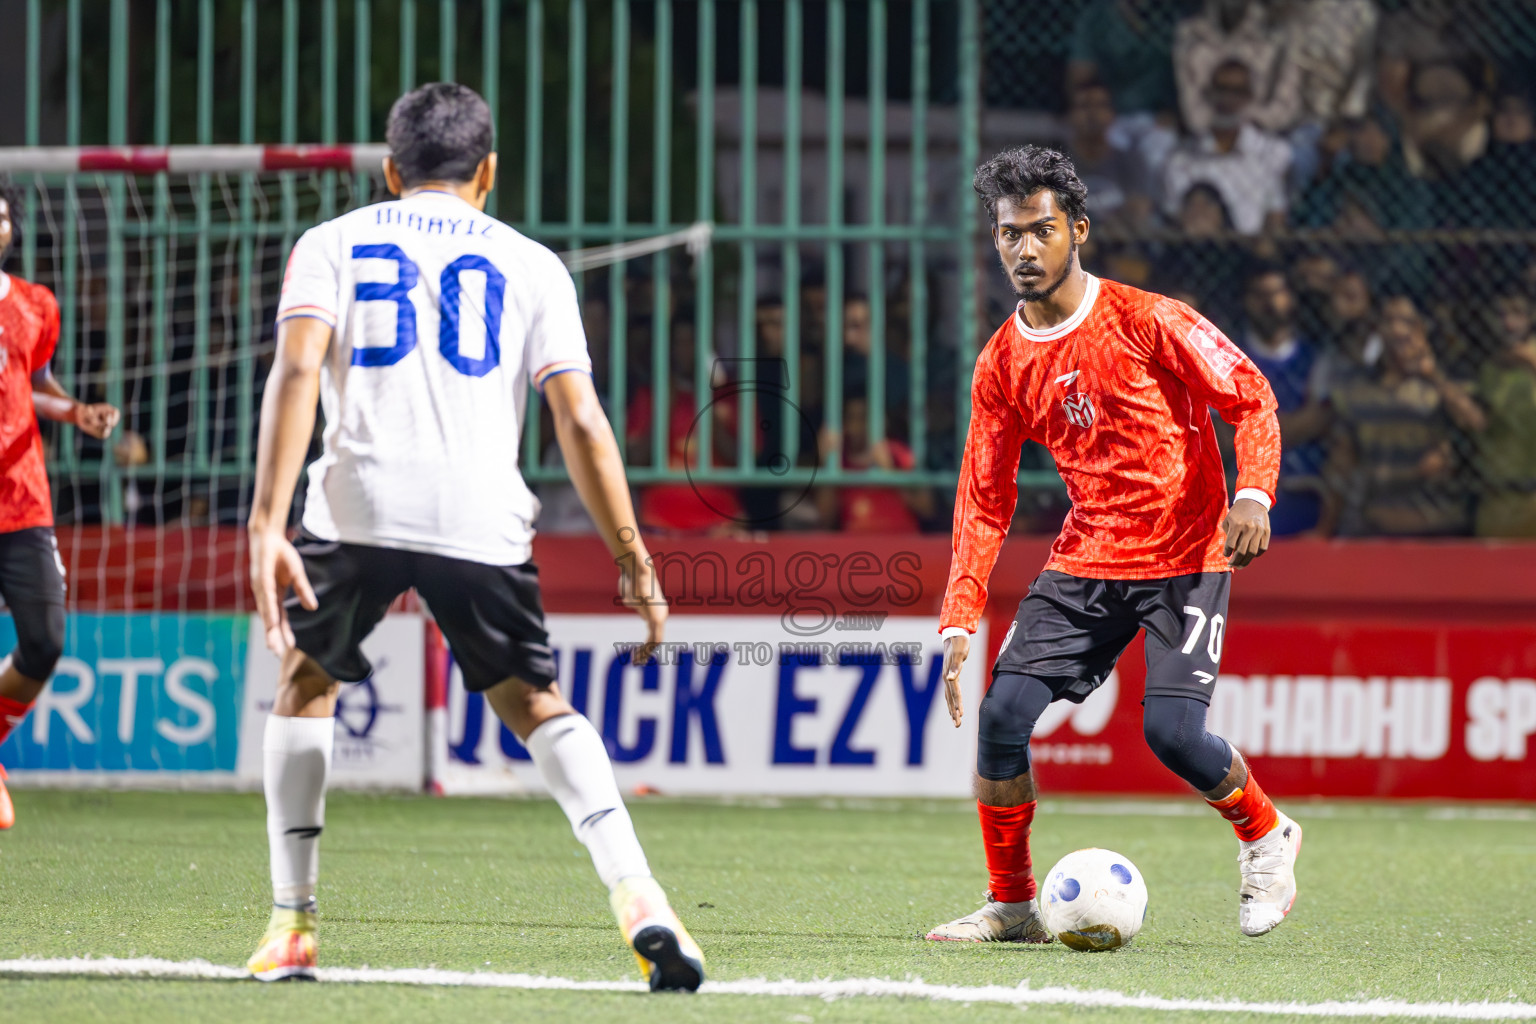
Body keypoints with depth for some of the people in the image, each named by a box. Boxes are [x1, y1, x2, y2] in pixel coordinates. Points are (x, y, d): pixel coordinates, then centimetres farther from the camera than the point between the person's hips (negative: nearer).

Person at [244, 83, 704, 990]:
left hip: (358, 505, -1)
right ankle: (634, 891, -7)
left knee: (306, 681, 22)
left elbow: (297, 371, -2)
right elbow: (581, 421, 8)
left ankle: (293, 924, 15)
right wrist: (634, 561, 11)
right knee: (537, 702, 15)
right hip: (483, 520, 1)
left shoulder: (332, 245, 16)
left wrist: (268, 523, -10)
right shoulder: (530, 266, 17)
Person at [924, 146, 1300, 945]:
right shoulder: (1001, 365, 4)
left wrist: (1253, 494, -22)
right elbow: (984, 498, 6)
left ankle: (1266, 836, 13)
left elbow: (1250, 398, -4)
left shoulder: (1146, 322, -10)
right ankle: (1011, 904, 5)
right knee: (1004, 713, -10)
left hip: (1185, 556, -4)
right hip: (1085, 561, 4)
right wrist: (961, 620, -3)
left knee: (1172, 729, -18)